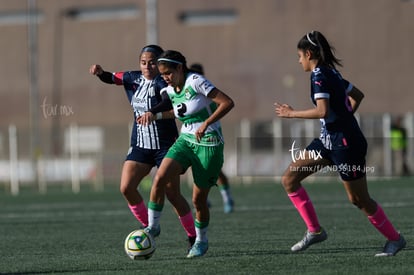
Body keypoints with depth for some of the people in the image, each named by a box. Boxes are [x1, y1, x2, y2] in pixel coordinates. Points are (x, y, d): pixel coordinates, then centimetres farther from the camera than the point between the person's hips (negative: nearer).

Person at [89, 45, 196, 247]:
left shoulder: (162, 82, -16)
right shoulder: (134, 78, 4)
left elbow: (169, 101, -35)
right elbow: (111, 78, 11)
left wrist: (152, 112, -56)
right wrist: (100, 72, -13)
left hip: (165, 145, -6)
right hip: (140, 146, 6)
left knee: (172, 193, -6)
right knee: (126, 188, -8)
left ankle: (194, 237, 11)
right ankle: (148, 227, 10)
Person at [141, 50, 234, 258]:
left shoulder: (195, 82, -15)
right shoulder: (170, 91, 6)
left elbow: (227, 102, -20)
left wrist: (206, 123, -26)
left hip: (208, 144, -6)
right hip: (185, 140, 6)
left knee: (198, 198, -2)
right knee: (160, 178, -18)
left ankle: (201, 241, 22)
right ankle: (153, 227, -7)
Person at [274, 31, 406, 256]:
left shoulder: (319, 76, -17)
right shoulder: (330, 73, 12)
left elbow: (322, 111, -28)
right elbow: (357, 95, 22)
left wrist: (292, 114, -17)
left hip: (346, 143, -10)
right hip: (328, 140, 10)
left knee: (359, 199, 2)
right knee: (289, 180, 4)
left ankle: (394, 239, 19)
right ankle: (314, 230, 6)